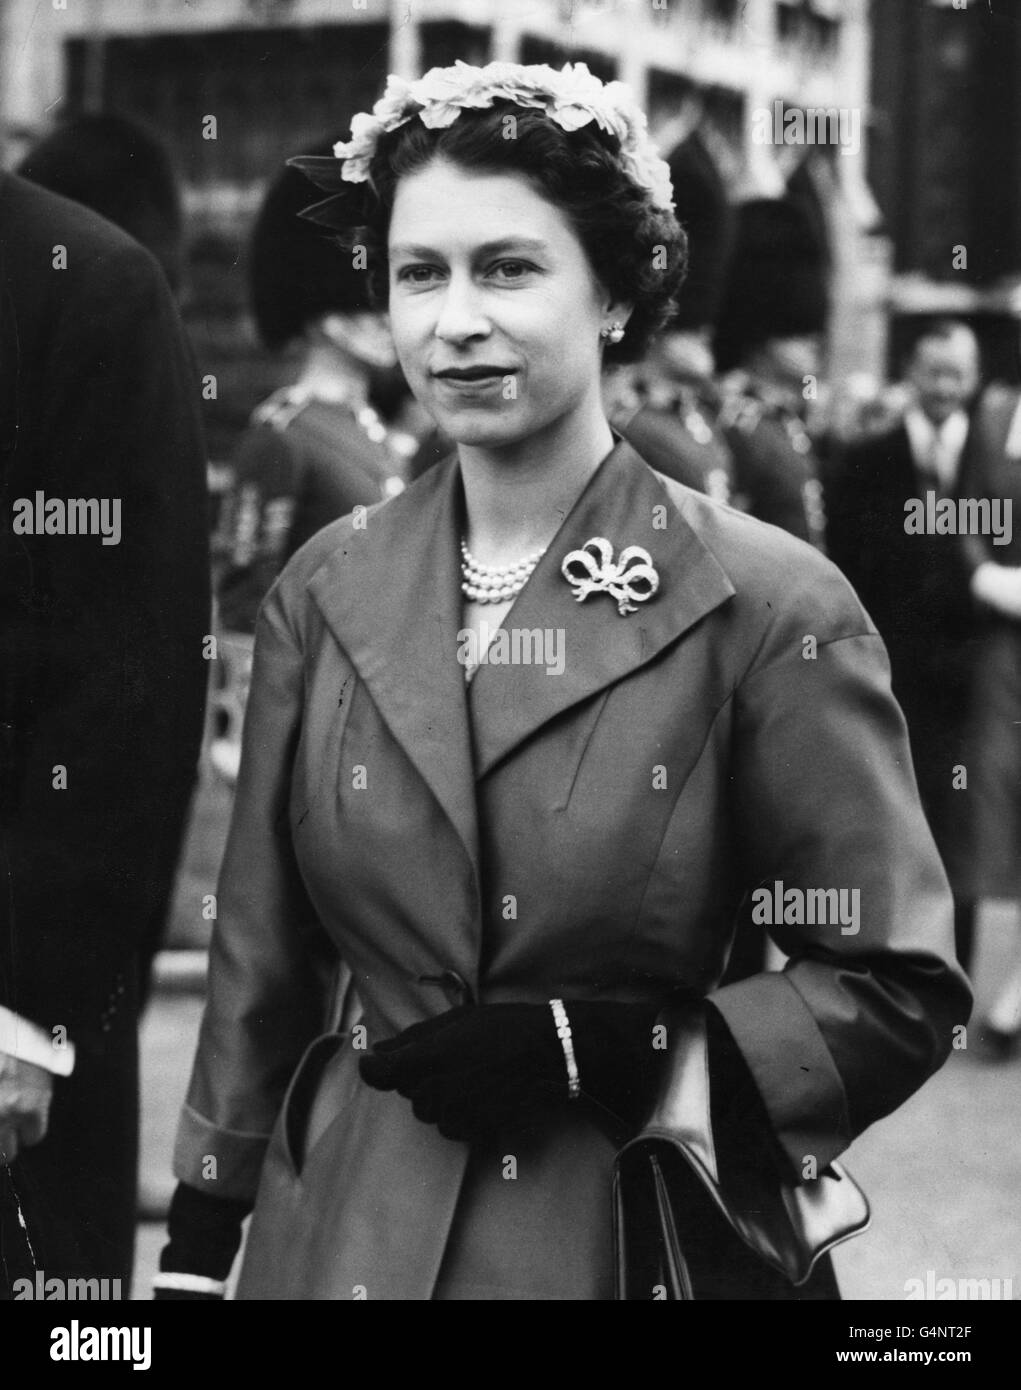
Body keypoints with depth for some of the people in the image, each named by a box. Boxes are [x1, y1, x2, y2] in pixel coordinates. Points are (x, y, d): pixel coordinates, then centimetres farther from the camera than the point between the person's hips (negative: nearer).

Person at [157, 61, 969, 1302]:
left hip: (641, 1241, -3)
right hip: (349, 1238, 4)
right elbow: (263, 964, 7)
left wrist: (598, 1047, -18)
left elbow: (899, 993, -10)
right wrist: (196, 1249, 8)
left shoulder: (768, 607, -13)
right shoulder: (325, 593, 0)